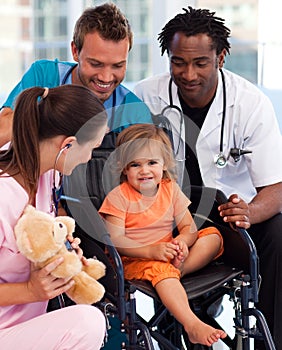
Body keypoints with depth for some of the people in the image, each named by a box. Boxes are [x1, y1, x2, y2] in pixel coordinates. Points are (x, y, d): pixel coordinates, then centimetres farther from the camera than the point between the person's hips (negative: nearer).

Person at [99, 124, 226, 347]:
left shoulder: (171, 189, 8)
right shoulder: (119, 197, -8)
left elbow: (189, 226, 5)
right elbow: (115, 239, -16)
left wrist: (182, 241, -20)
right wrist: (152, 251, -29)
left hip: (165, 254, 6)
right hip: (135, 260, -6)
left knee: (212, 236, -7)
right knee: (159, 268, -39)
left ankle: (179, 269, -28)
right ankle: (192, 326, -51)